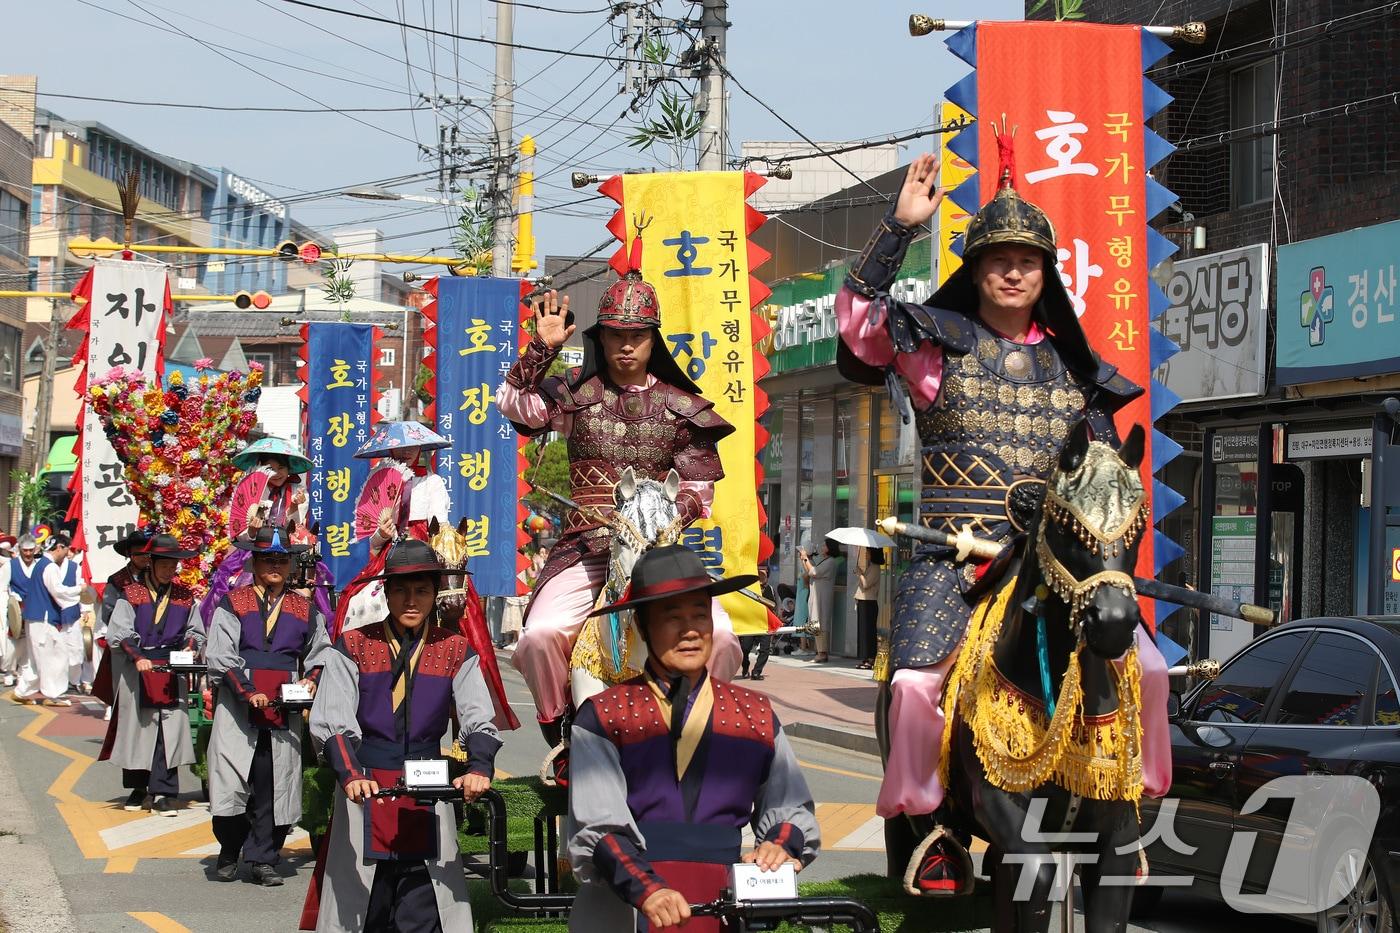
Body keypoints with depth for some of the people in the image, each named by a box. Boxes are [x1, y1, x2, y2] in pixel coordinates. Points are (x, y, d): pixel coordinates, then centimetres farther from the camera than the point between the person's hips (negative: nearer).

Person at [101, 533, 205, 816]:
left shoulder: (184, 596, 11)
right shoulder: (131, 594, 2)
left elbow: (196, 631, 15)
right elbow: (119, 633, -7)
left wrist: (190, 645, -7)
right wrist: (137, 657, -21)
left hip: (172, 672, 1)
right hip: (135, 673, -1)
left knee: (169, 729, -6)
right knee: (136, 726, 5)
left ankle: (163, 793, -4)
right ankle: (138, 788, 21)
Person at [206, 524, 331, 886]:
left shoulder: (305, 609, 14)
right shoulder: (232, 603, 4)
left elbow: (320, 652, 20)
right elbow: (219, 655, -4)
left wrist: (311, 680, -1)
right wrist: (248, 692, -15)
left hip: (284, 709, 2)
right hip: (237, 705, -2)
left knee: (275, 783, 0)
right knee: (232, 779, -5)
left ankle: (262, 858, 7)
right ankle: (229, 853, 13)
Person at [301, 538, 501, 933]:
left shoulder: (456, 652, 7)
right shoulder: (353, 648, 2)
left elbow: (478, 720, -5)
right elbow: (332, 723, -8)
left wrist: (479, 767, -25)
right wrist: (349, 775, -26)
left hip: (428, 795, 1)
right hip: (365, 793, -1)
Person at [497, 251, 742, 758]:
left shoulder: (680, 406, 11)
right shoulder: (576, 393, 11)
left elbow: (699, 487, 10)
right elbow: (514, 403, -4)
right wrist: (543, 347, -9)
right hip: (586, 546, -1)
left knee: (720, 637, -22)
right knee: (540, 634, -27)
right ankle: (557, 732, -2)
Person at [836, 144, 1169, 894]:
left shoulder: (1069, 364, 18)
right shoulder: (936, 343, 7)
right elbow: (858, 314, -11)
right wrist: (900, 224, -14)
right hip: (954, 550, -3)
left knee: (1143, 667, -13)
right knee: (917, 680, -24)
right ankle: (927, 828, -4)